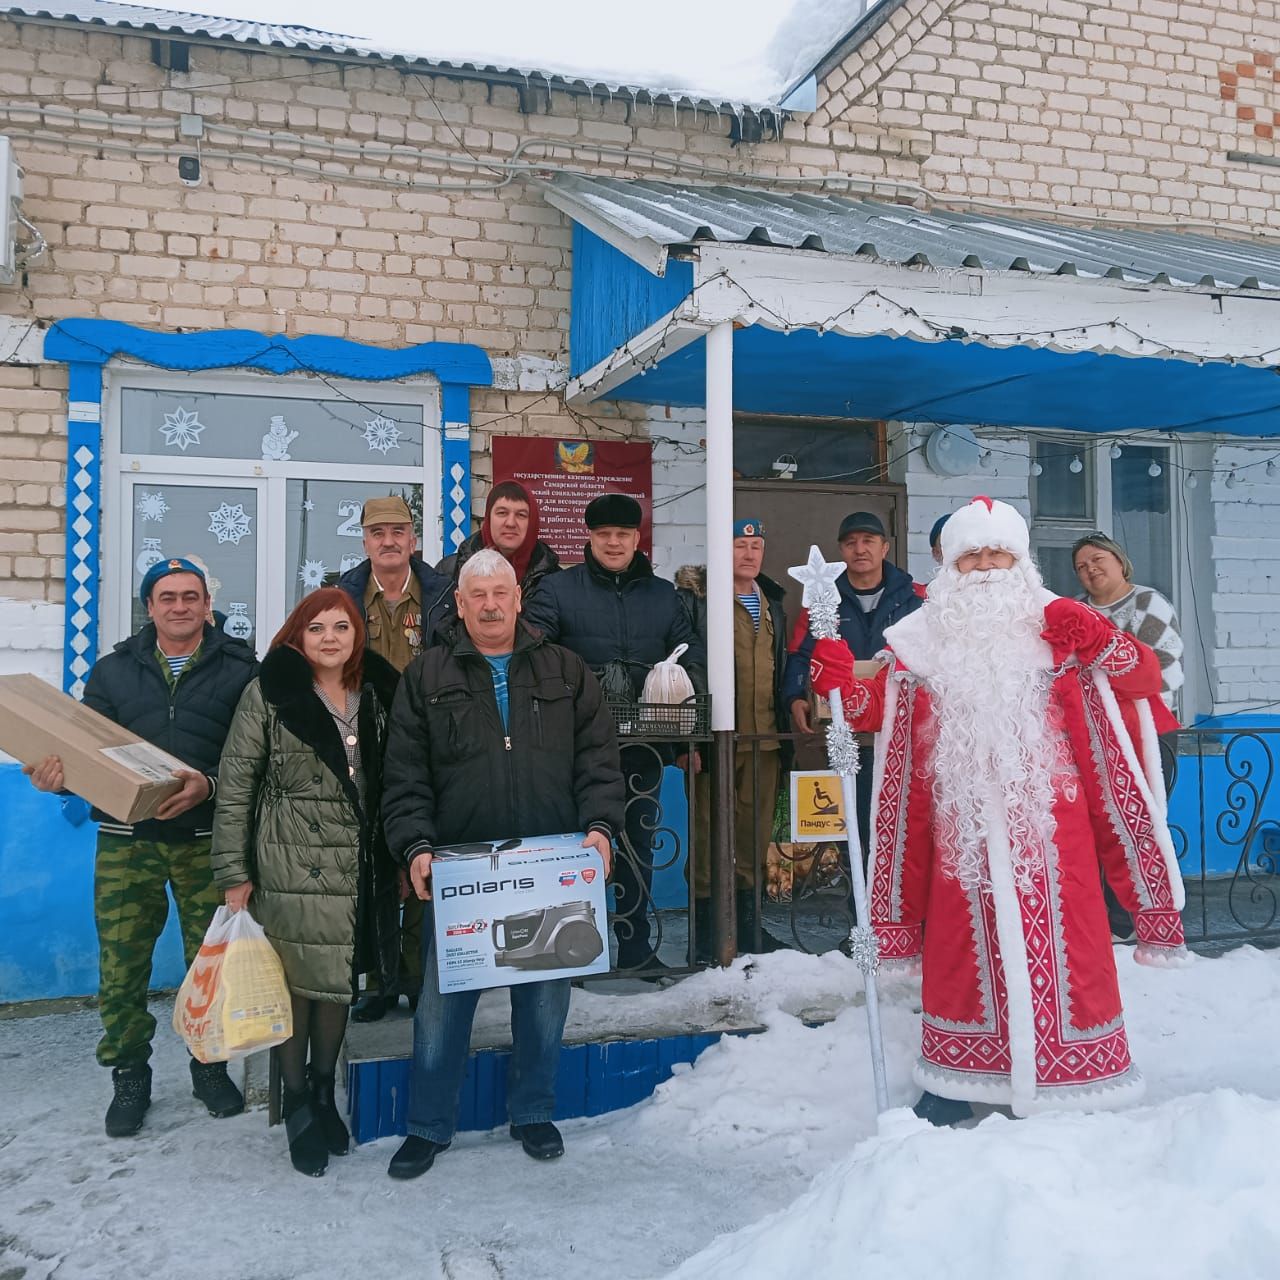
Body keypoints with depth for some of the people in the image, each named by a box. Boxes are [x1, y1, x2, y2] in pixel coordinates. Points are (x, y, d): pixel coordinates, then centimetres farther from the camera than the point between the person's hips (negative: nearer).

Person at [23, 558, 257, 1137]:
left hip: (207, 842, -1)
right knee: (120, 968, 3)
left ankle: (211, 1067, 26)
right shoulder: (113, 670, 10)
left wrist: (210, 786, -21)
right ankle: (129, 1077, 23)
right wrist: (57, 775, -12)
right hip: (126, 843, 2)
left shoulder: (239, 670, 1)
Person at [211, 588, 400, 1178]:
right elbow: (235, 785, -5)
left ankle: (324, 1093, 32)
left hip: (359, 869, 4)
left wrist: (399, 855, 8)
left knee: (339, 982, 13)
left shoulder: (377, 692, 7)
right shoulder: (269, 693, -4)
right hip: (290, 866, -4)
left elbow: (395, 781, 12)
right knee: (295, 982, 3)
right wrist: (233, 873, -7)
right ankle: (297, 1106, 21)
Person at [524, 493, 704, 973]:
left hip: (643, 743, 3)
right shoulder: (558, 588, 3)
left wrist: (684, 683, -6)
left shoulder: (662, 594, 14)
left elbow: (692, 652, 16)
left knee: (638, 843, 10)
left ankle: (635, 946, 21)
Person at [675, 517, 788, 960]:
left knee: (756, 830, 11)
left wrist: (785, 721, 19)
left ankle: (747, 921, 24)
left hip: (764, 737, 6)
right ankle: (705, 928, 9)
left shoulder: (771, 602, 18)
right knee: (710, 831, 0)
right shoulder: (695, 597, -4)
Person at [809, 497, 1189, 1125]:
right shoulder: (922, 641, 8)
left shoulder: (1055, 629, 4)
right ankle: (957, 1082, 23)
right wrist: (835, 676, -6)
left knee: (1057, 941, 4)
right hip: (961, 828, 1)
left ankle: (1065, 1079, 21)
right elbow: (876, 710, 11)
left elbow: (1145, 677, -1)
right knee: (964, 944, 9)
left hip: (1048, 822, -1)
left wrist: (1098, 642, -19)